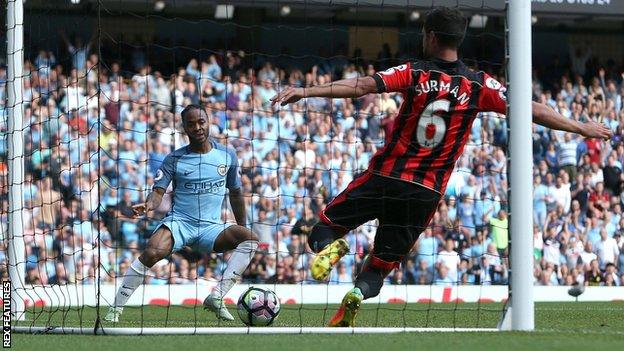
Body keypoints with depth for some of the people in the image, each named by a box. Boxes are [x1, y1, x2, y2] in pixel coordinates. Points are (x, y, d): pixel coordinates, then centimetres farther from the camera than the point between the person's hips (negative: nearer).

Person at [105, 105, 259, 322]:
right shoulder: (174, 159, 2)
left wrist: (241, 228, 23)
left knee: (249, 238, -24)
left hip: (211, 227, 3)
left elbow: (235, 193, 20)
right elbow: (158, 191, -7)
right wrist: (149, 204, -30)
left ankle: (217, 298, -26)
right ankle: (116, 308, -21)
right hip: (179, 222, -3)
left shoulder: (227, 156, 9)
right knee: (153, 253, -33)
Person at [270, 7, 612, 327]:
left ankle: (330, 247, -23)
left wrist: (305, 91, -15)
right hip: (427, 192, 2)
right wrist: (582, 128, 8)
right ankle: (358, 294, -21)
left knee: (323, 227, 13)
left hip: (384, 177, -2)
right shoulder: (479, 85, 0)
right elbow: (531, 110, -1)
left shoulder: (414, 74, -5)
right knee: (381, 265, 12)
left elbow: (359, 87, -15)